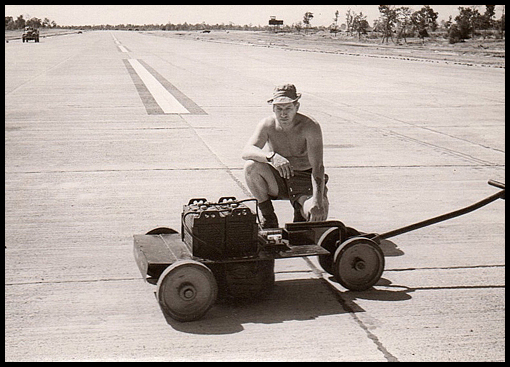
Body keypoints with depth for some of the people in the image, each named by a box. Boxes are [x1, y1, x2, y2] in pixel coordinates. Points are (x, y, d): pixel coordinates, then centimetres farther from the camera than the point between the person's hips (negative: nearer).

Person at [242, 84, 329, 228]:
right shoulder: (267, 124, -11)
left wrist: (317, 201, -39)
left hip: (305, 181, -2)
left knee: (318, 214, -31)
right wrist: (272, 156, -47)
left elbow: (318, 167, -26)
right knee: (251, 166, -27)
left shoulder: (310, 127, -19)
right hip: (278, 180, 2)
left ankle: (300, 209, 10)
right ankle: (268, 218, -8)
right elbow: (246, 151, -26)